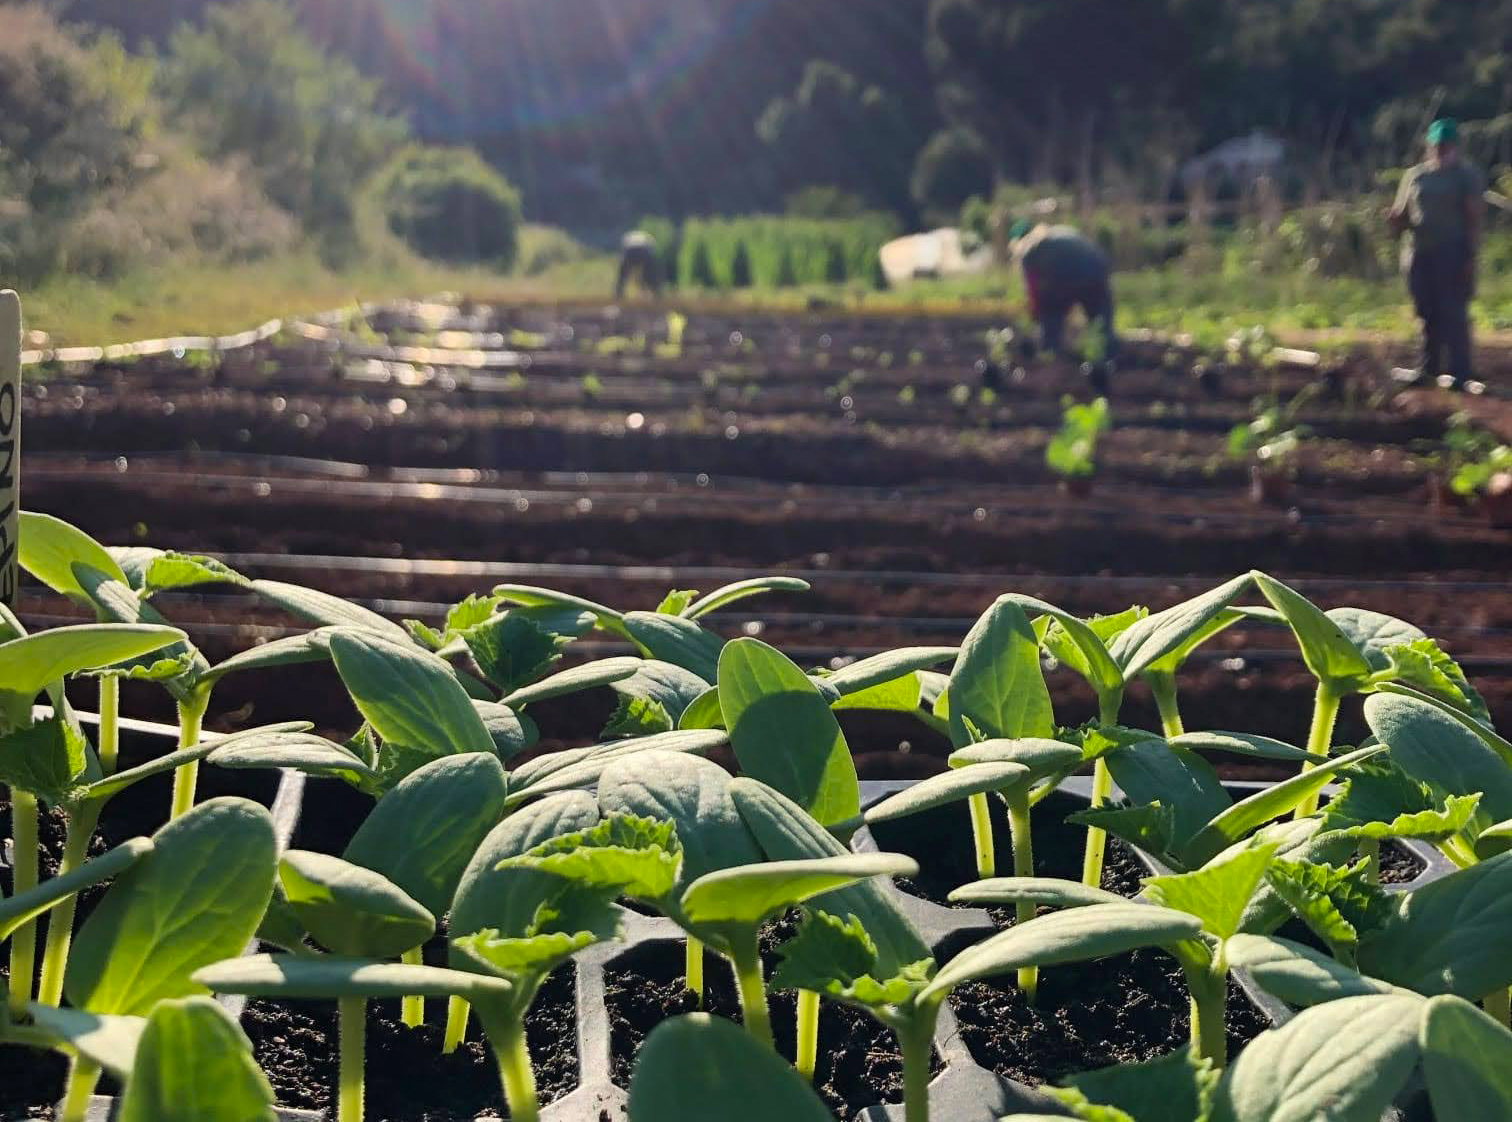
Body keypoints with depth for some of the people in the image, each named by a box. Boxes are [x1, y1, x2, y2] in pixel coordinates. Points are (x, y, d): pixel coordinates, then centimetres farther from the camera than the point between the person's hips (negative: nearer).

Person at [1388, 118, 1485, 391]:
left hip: (1452, 254, -5)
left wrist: (1471, 256, -13)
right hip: (1418, 254, 5)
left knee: (1453, 313, -9)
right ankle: (1428, 368, 18)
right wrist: (1394, 219, -7)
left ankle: (1460, 373, -7)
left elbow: (1475, 217, -4)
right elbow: (1401, 215, 18)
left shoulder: (1467, 174, 1)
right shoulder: (1415, 175, 14)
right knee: (1428, 313, 9)